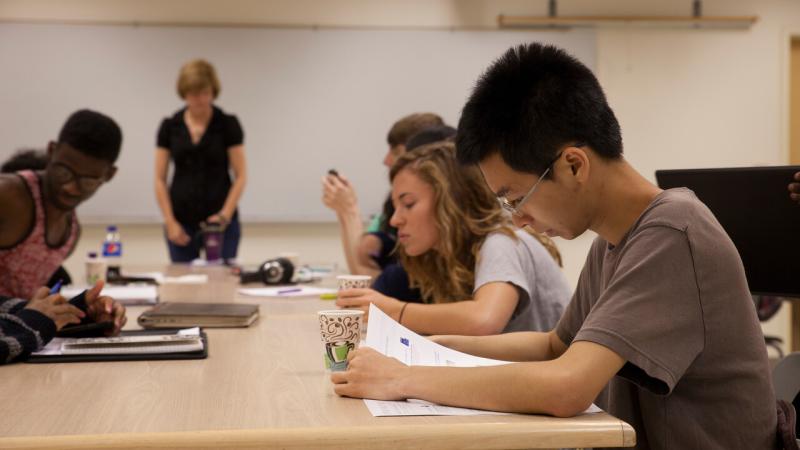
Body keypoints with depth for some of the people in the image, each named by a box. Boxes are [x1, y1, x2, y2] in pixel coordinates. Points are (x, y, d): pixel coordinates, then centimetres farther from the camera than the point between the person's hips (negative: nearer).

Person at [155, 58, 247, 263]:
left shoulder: (228, 124, -4)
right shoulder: (169, 127, 2)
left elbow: (240, 176, -4)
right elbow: (160, 179, 3)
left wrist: (225, 215, -14)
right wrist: (170, 222, -6)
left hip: (219, 221, -2)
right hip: (181, 223, 2)